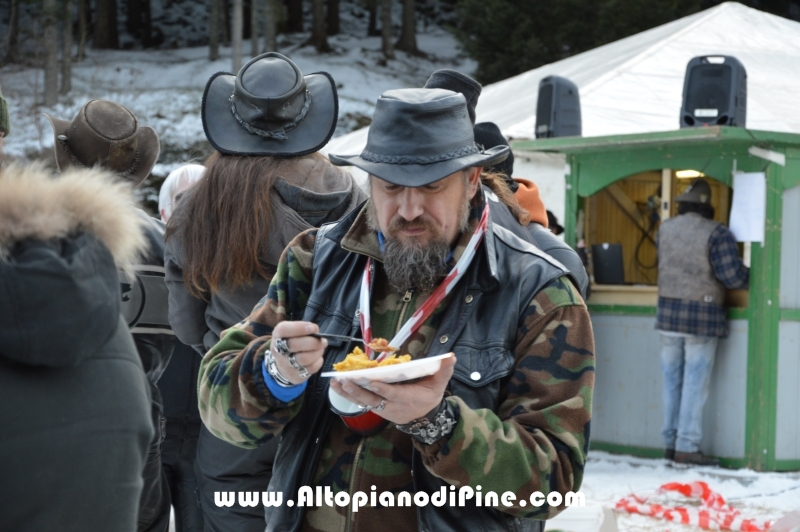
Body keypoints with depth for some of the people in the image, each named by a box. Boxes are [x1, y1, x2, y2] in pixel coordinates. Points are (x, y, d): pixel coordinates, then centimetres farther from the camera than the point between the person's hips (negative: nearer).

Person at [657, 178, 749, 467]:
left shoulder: (665, 229, 6)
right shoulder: (716, 233, -11)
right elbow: (733, 276, -15)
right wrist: (752, 275, 3)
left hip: (669, 314, 5)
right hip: (702, 317, -5)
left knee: (672, 382, 10)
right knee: (695, 384, -2)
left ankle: (671, 443, 15)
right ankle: (687, 447, -2)